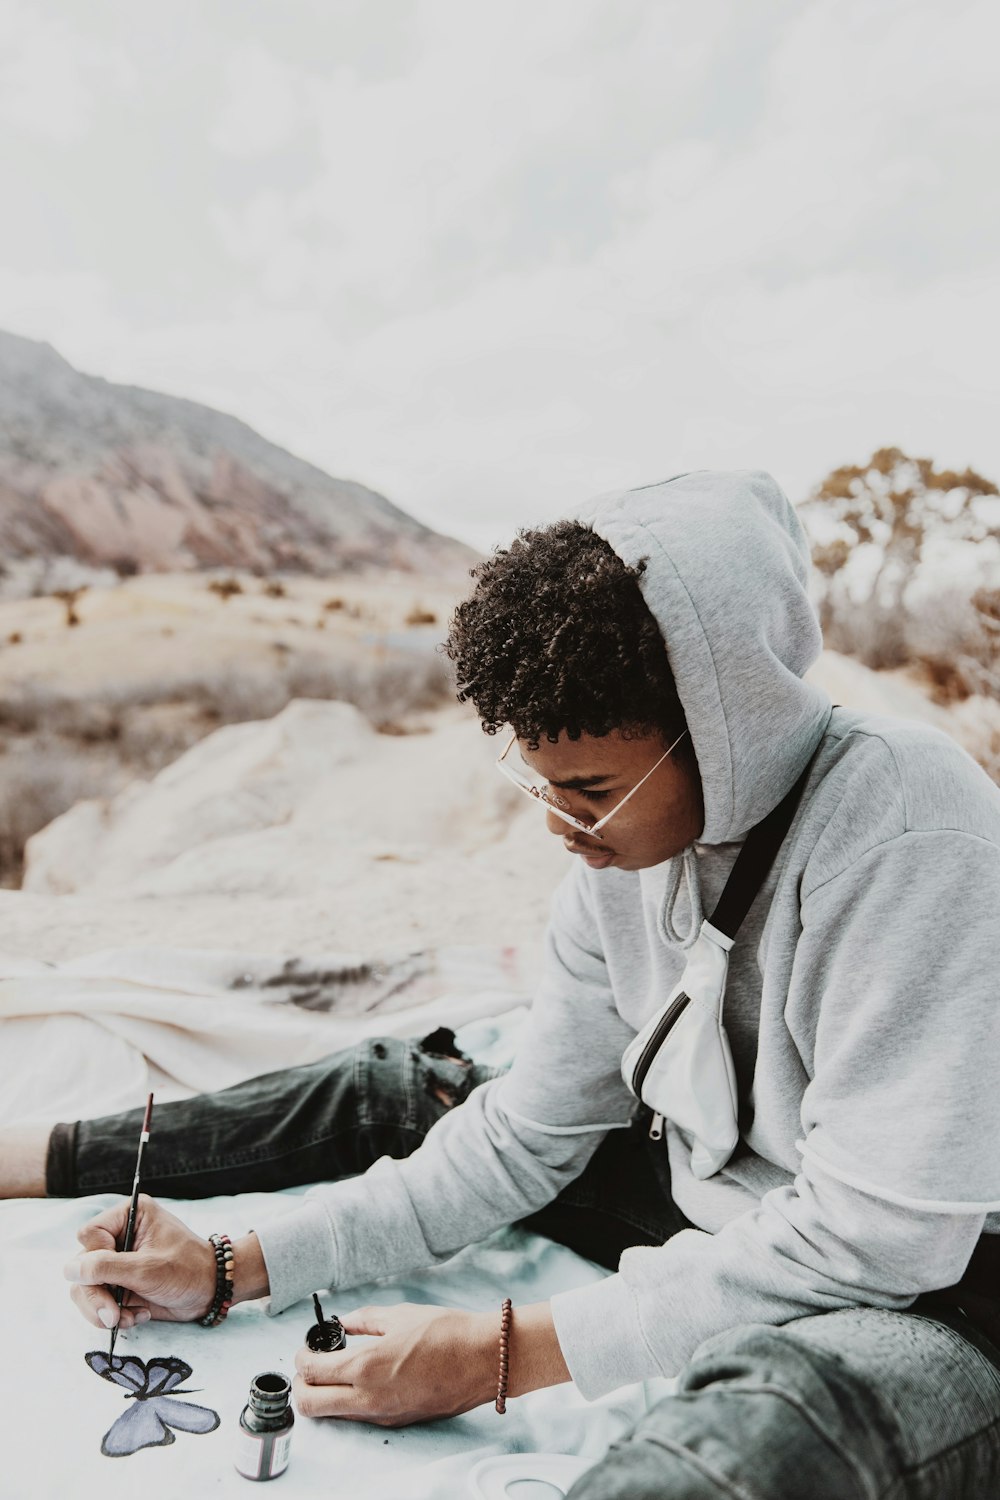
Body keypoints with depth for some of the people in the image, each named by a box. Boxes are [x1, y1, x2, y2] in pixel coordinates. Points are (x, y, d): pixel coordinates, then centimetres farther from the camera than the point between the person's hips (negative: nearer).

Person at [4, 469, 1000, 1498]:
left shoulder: (910, 842, -29)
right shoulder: (625, 831, -8)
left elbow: (879, 1233, -29)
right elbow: (529, 1133, -2)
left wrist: (501, 1351, -26)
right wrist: (233, 1268, -7)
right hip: (716, 1210, 6)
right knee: (398, 1089, 6)